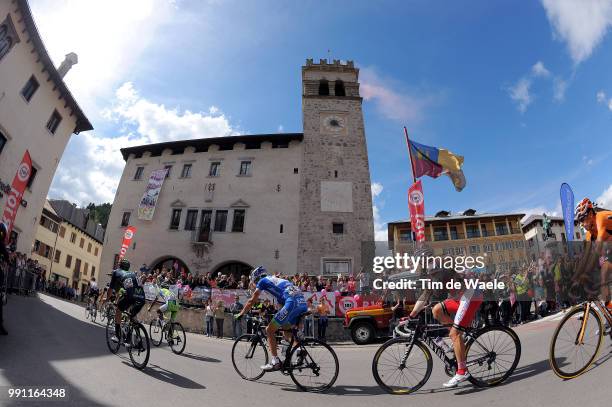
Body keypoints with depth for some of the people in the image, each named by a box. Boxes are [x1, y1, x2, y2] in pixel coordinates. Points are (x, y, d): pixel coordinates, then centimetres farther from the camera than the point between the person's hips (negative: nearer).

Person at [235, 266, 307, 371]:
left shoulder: (262, 281, 12)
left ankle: (275, 362, 6)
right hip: (303, 304, 8)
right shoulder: (276, 280, 32)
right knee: (286, 331, 26)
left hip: (292, 303, -8)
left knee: (269, 330, 6)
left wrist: (240, 314, 29)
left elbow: (251, 301, 16)